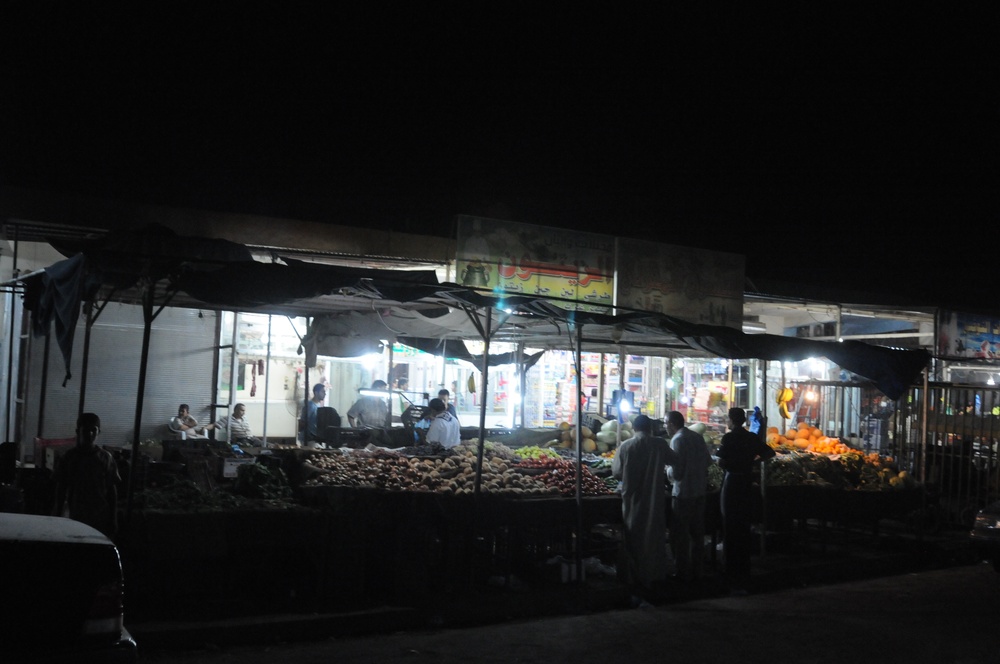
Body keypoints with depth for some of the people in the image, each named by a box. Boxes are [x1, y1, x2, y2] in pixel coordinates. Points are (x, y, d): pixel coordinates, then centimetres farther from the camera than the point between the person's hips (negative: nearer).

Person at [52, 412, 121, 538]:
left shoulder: (106, 458, 3)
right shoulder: (69, 458, 3)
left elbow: (112, 491, 5)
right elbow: (61, 490, 7)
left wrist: (113, 520, 2)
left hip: (101, 519, 0)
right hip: (76, 518, 0)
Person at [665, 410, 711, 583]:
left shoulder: (677, 440, -17)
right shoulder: (697, 437, 6)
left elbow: (676, 473, -20)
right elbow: (708, 460, 16)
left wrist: (667, 471, 0)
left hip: (683, 493, -8)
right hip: (700, 491, 8)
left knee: (680, 536, 3)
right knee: (697, 533, 16)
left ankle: (684, 574, 7)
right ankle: (697, 571, 25)